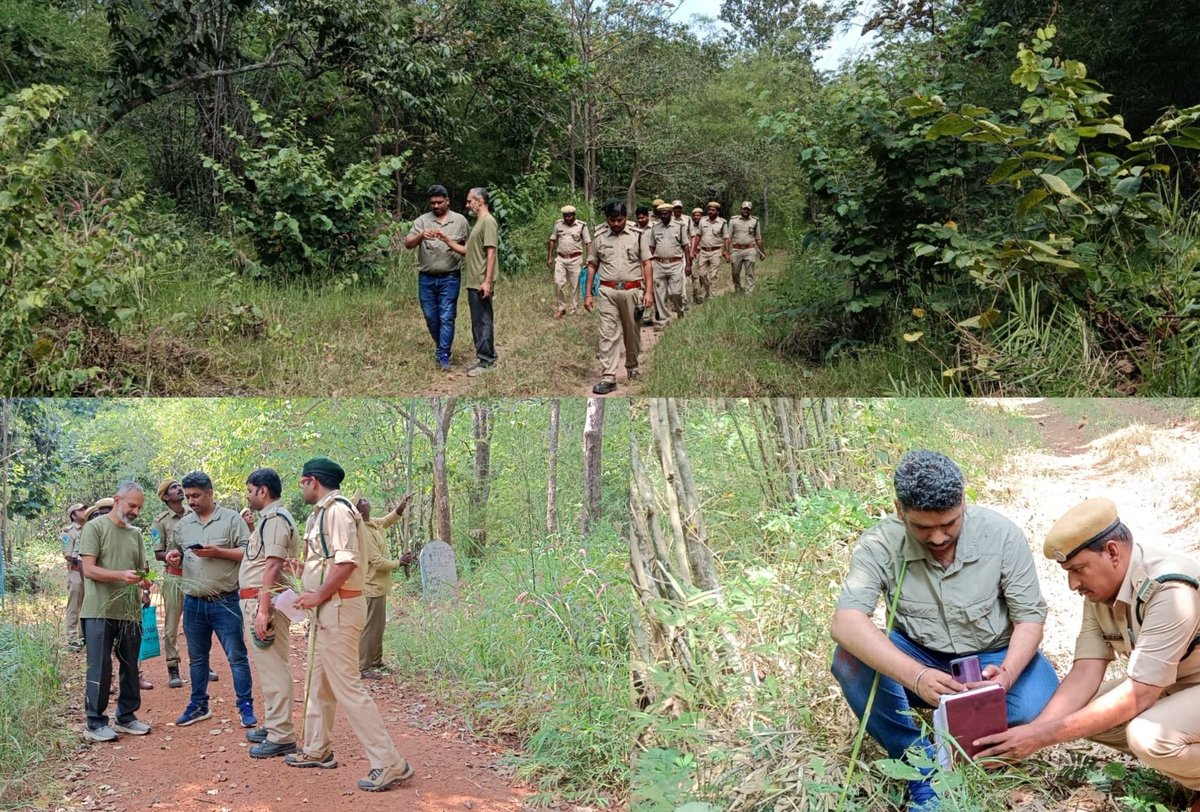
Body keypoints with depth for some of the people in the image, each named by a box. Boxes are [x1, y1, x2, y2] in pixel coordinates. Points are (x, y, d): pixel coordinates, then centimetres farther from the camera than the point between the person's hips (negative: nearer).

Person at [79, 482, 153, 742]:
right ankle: (95, 721, 10)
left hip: (130, 611, 6)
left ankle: (126, 716, 24)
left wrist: (144, 581, -8)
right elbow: (89, 569, -12)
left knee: (130, 667, 11)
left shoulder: (136, 534, 13)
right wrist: (122, 575, -26)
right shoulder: (95, 527, -5)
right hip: (100, 612, -6)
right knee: (100, 668, -1)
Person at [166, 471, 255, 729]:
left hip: (225, 602, -5)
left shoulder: (231, 519, -4)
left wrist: (218, 552, -18)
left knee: (237, 656, -1)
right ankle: (198, 705, 26)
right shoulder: (183, 524, 11)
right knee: (197, 657, 14)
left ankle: (246, 706, 7)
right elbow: (177, 552, 22)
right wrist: (173, 557, -1)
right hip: (193, 603, 5)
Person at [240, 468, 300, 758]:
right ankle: (273, 725, 26)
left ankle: (281, 736, -6)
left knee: (273, 666, -8)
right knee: (268, 665, 16)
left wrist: (263, 610, -25)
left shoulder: (275, 518, -13)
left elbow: (273, 566, -21)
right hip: (255, 600, 11)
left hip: (265, 600, -11)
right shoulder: (269, 518, 21)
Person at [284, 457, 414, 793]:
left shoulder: (337, 508, -16)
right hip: (325, 609, 10)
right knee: (318, 682, 20)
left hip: (338, 607, -10)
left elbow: (347, 561, -26)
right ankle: (317, 750, 34)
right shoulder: (323, 511, 15)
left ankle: (389, 763, -7)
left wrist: (318, 596, -18)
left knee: (346, 686, -10)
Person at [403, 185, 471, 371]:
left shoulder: (460, 221, 3)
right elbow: (408, 243, -10)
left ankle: (443, 357, -1)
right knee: (431, 317, 10)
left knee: (447, 317, -5)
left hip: (450, 278, -2)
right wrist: (421, 236, -28)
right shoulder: (422, 221, 2)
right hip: (426, 278, 2)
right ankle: (441, 347, 31)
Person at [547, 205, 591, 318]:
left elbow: (588, 243, -4)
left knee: (575, 285, 3)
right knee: (558, 283, -5)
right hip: (560, 258, 2)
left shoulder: (582, 225, -4)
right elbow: (553, 240, 12)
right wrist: (550, 257, 10)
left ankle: (574, 310, 14)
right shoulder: (558, 224, 5)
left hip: (575, 259, -2)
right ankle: (561, 308, 8)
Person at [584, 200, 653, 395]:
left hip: (633, 290, 0)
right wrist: (588, 294, 4)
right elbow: (592, 266, 9)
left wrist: (649, 291, -6)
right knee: (608, 334, -6)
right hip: (608, 291, 0)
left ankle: (632, 366, 33)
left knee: (632, 332, 13)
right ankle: (608, 377, -8)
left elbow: (646, 264, 2)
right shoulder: (599, 237, 4)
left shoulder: (638, 235, 1)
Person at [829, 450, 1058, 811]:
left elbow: (1030, 617, -10)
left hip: (993, 657, 0)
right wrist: (917, 676, -47)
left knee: (1041, 708, -31)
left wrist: (1007, 672, -31)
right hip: (918, 659, 0)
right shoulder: (879, 544, -20)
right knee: (850, 660, -30)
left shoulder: (1002, 534, -17)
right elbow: (846, 623, -33)